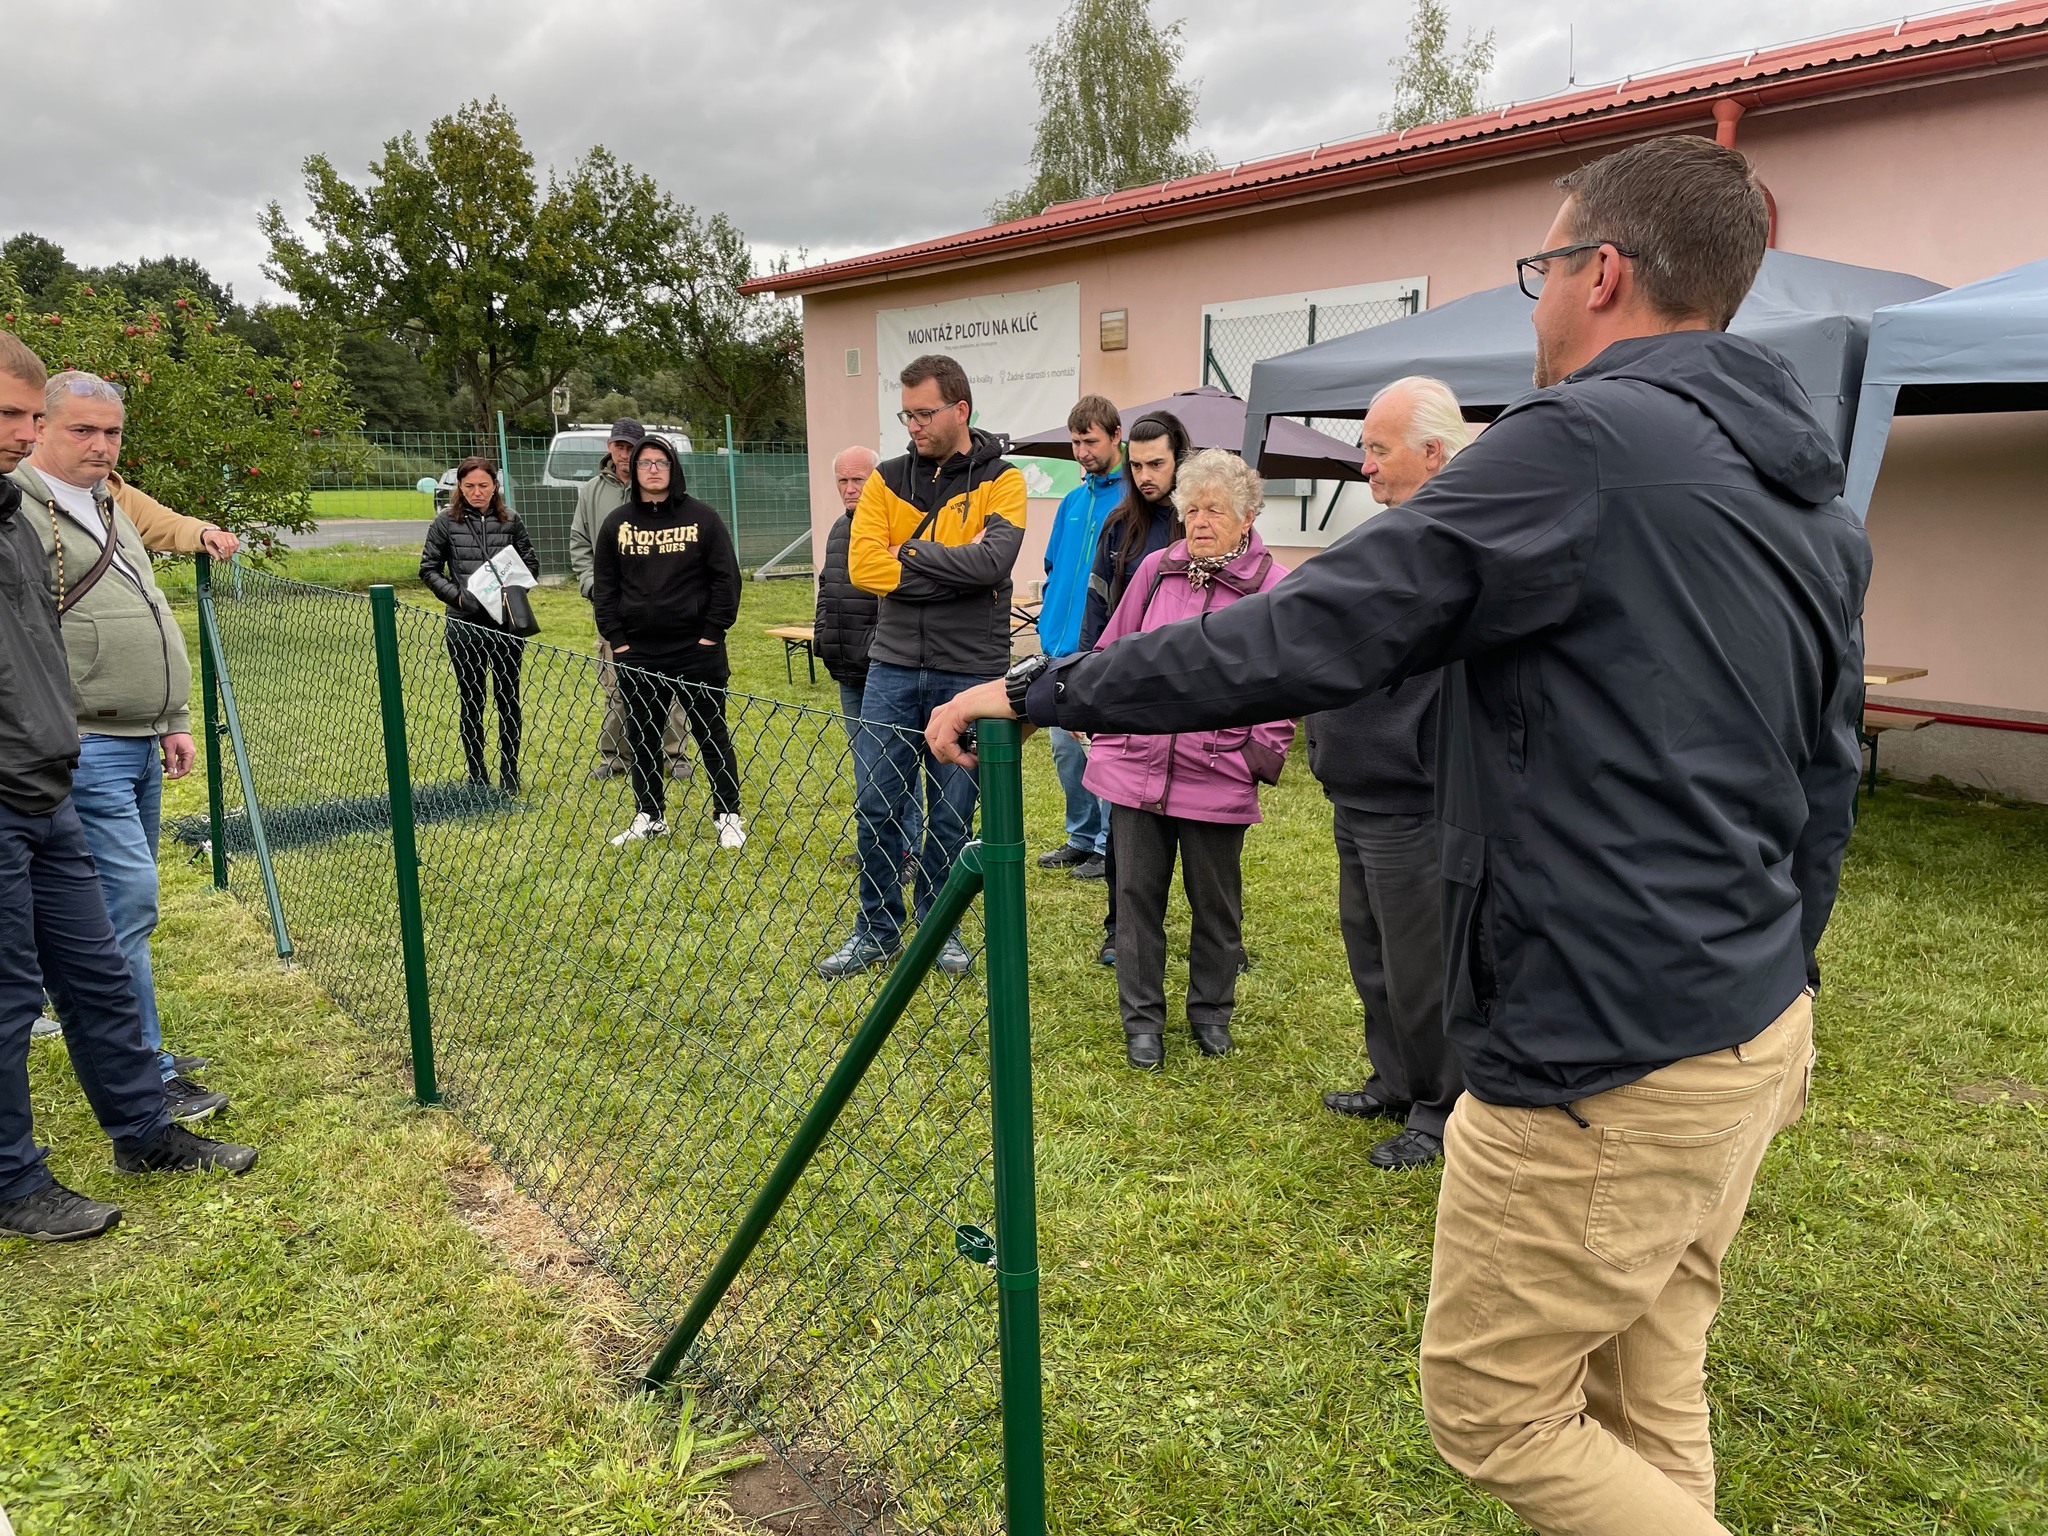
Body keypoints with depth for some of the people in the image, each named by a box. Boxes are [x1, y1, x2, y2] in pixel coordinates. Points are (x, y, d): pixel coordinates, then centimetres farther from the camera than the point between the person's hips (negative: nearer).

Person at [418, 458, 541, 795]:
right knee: (471, 701, 7)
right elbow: (428, 569, 3)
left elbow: (531, 564, 8)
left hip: (507, 622, 1)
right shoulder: (445, 523, -1)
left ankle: (509, 774, 18)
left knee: (508, 698, 7)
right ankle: (477, 776, 17)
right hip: (465, 625, -1)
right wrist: (456, 595, -11)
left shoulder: (512, 520, 2)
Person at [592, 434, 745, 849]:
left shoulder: (702, 518, -2)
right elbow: (604, 586, 8)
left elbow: (726, 578, -3)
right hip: (637, 654, 3)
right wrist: (616, 639, 0)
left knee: (712, 736, 4)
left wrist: (712, 633, -8)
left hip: (697, 651, -3)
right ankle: (649, 817, 23)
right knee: (641, 739, 11)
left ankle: (728, 816, 14)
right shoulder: (617, 523, 6)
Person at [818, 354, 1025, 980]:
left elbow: (992, 561, -21)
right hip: (894, 668, 3)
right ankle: (876, 932, 20)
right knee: (875, 805, 5)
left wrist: (910, 553, -10)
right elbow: (863, 565, -9)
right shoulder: (888, 479, 6)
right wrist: (953, 568, -13)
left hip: (969, 672, -2)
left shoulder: (1000, 480, -2)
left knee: (952, 812, 8)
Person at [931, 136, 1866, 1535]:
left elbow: (1306, 636, -22)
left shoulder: (1584, 442, -17)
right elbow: (1828, 775, 16)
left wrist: (1041, 692, -13)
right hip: (1757, 1027, 9)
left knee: (1495, 1413, 9)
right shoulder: (1819, 500, 10)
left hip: (1604, 1063, -9)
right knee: (1651, 1405, 21)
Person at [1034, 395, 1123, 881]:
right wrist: (1047, 624, 13)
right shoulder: (1072, 502, 14)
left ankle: (1110, 846, 13)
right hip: (1060, 648, 7)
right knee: (1065, 747, 13)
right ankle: (1083, 836, 28)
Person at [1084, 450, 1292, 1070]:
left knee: (1216, 903, 12)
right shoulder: (1156, 569, 5)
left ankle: (1211, 1011, 32)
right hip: (1136, 765, 3)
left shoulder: (1274, 587, -4)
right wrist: (1109, 726, 10)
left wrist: (1261, 756, -6)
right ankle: (1142, 1017, 23)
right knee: (1137, 894, 9)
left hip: (1217, 779, -2)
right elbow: (1115, 654, 13)